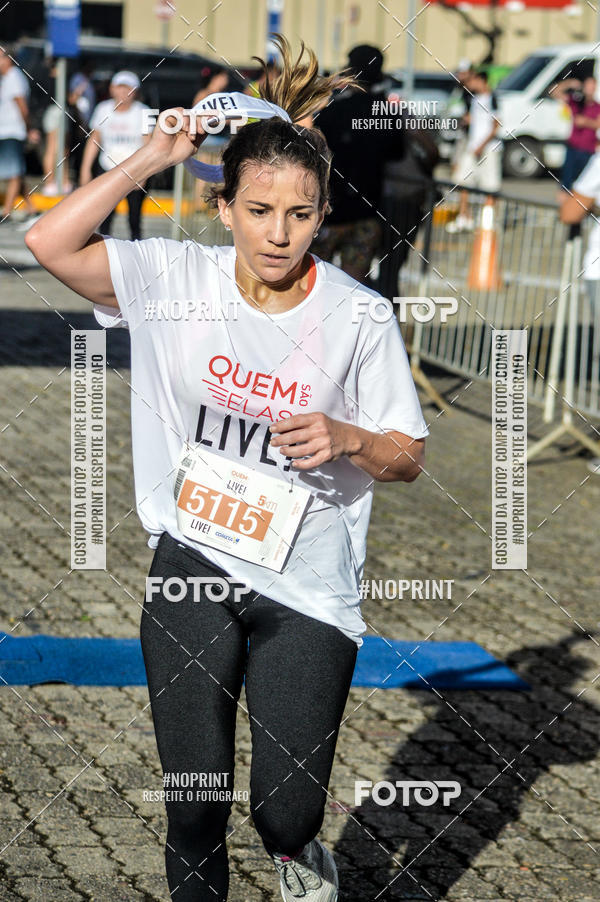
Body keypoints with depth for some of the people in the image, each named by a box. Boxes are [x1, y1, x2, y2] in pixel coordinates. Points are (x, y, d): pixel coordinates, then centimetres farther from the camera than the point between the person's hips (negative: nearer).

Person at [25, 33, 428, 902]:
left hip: (308, 590, -1)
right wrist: (149, 160, -13)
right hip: (193, 569, 1)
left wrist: (346, 438, -20)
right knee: (194, 807, 6)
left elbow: (408, 458, 1)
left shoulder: (359, 317, -8)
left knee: (287, 809, -1)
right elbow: (50, 244, -15)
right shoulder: (176, 278, -5)